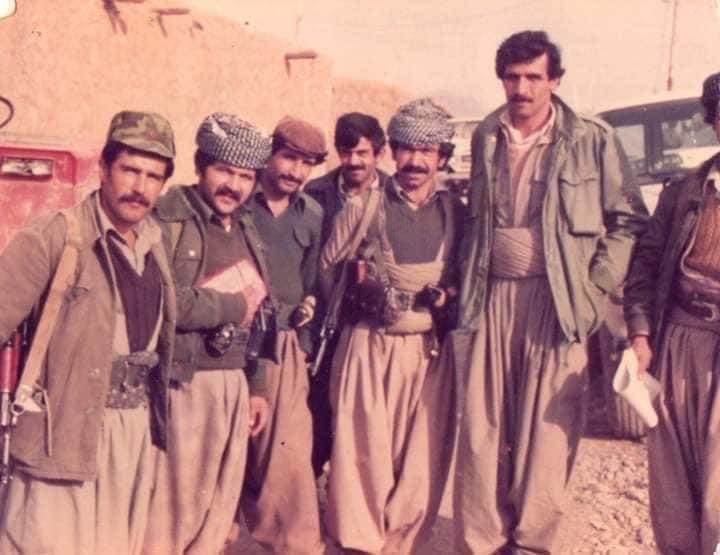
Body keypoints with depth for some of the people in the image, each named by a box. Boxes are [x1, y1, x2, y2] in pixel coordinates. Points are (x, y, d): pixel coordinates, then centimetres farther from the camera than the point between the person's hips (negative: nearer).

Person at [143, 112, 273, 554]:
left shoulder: (246, 230, 14)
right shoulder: (167, 219, -9)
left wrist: (257, 385, 16)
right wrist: (229, 305, -12)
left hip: (234, 385, 7)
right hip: (180, 384, -7)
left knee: (218, 511, 13)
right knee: (168, 511, -1)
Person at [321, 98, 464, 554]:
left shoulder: (456, 214, 7)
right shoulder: (363, 207, -1)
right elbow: (325, 271, 6)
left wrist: (450, 293, -2)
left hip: (431, 350, 3)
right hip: (370, 347, -2)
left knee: (421, 458, 6)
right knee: (365, 452, 0)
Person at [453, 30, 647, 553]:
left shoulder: (593, 140, -3)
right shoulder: (486, 137, 10)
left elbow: (629, 221, 1)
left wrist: (595, 289, -7)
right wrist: (467, 282, 9)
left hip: (555, 300, -3)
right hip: (492, 297, 4)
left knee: (547, 430, 1)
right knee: (481, 427, 5)